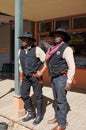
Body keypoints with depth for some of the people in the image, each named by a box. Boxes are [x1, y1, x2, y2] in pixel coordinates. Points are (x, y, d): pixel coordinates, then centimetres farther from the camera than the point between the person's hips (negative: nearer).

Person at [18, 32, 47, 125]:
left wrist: (41, 72, -15)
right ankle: (31, 113, 26)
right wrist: (21, 78, 14)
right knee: (24, 95, 8)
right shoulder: (20, 51, 6)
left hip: (36, 76, -5)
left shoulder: (37, 50, -11)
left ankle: (39, 115, 23)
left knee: (38, 96, 5)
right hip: (26, 77, 6)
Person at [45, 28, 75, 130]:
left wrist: (69, 81, -19)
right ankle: (57, 117, 33)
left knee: (61, 101, -1)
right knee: (56, 99, 17)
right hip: (53, 78, 8)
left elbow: (72, 66, -17)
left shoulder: (66, 49, -13)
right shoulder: (54, 49, 11)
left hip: (62, 78, -8)